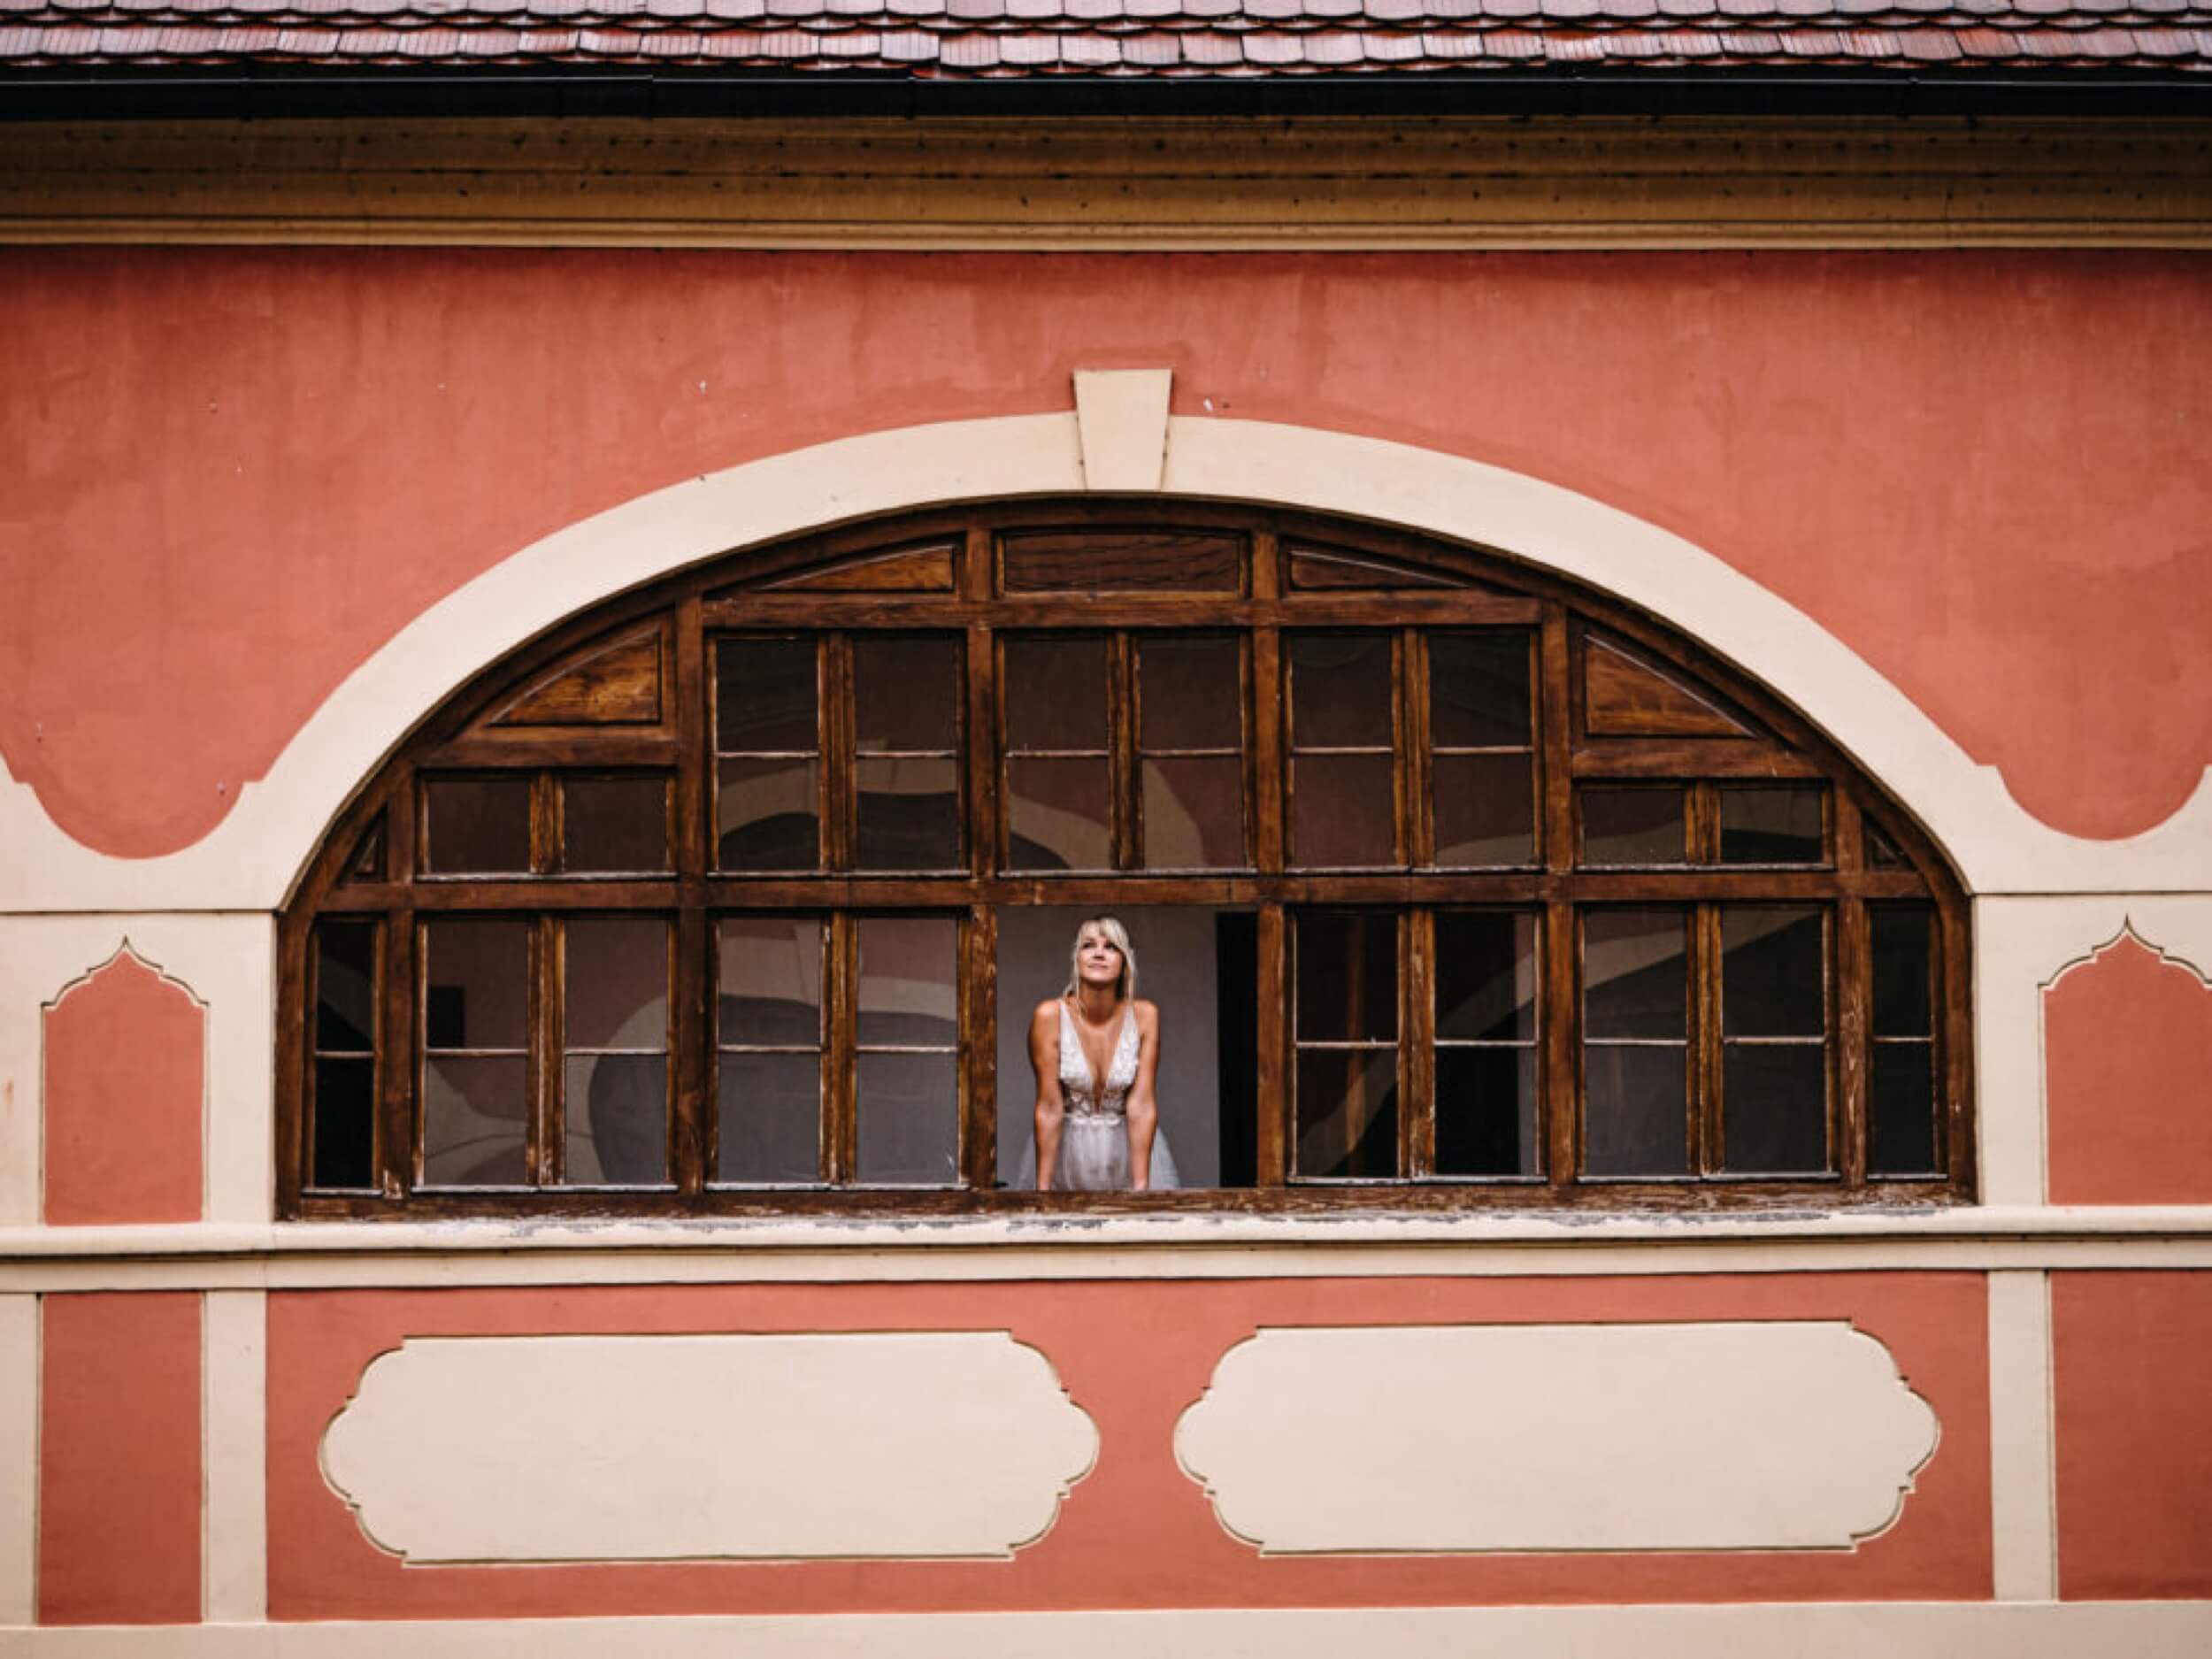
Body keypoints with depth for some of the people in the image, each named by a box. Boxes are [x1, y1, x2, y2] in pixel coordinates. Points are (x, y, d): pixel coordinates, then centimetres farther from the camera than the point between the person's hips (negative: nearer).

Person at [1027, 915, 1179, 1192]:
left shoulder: (1144, 1016, -11)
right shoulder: (1050, 1016, -15)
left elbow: (1141, 1105, -14)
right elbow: (1049, 1107, -14)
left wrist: (1141, 1186, -18)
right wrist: (1042, 1188, -15)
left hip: (1131, 1145, 1)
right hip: (1066, 1147, -1)